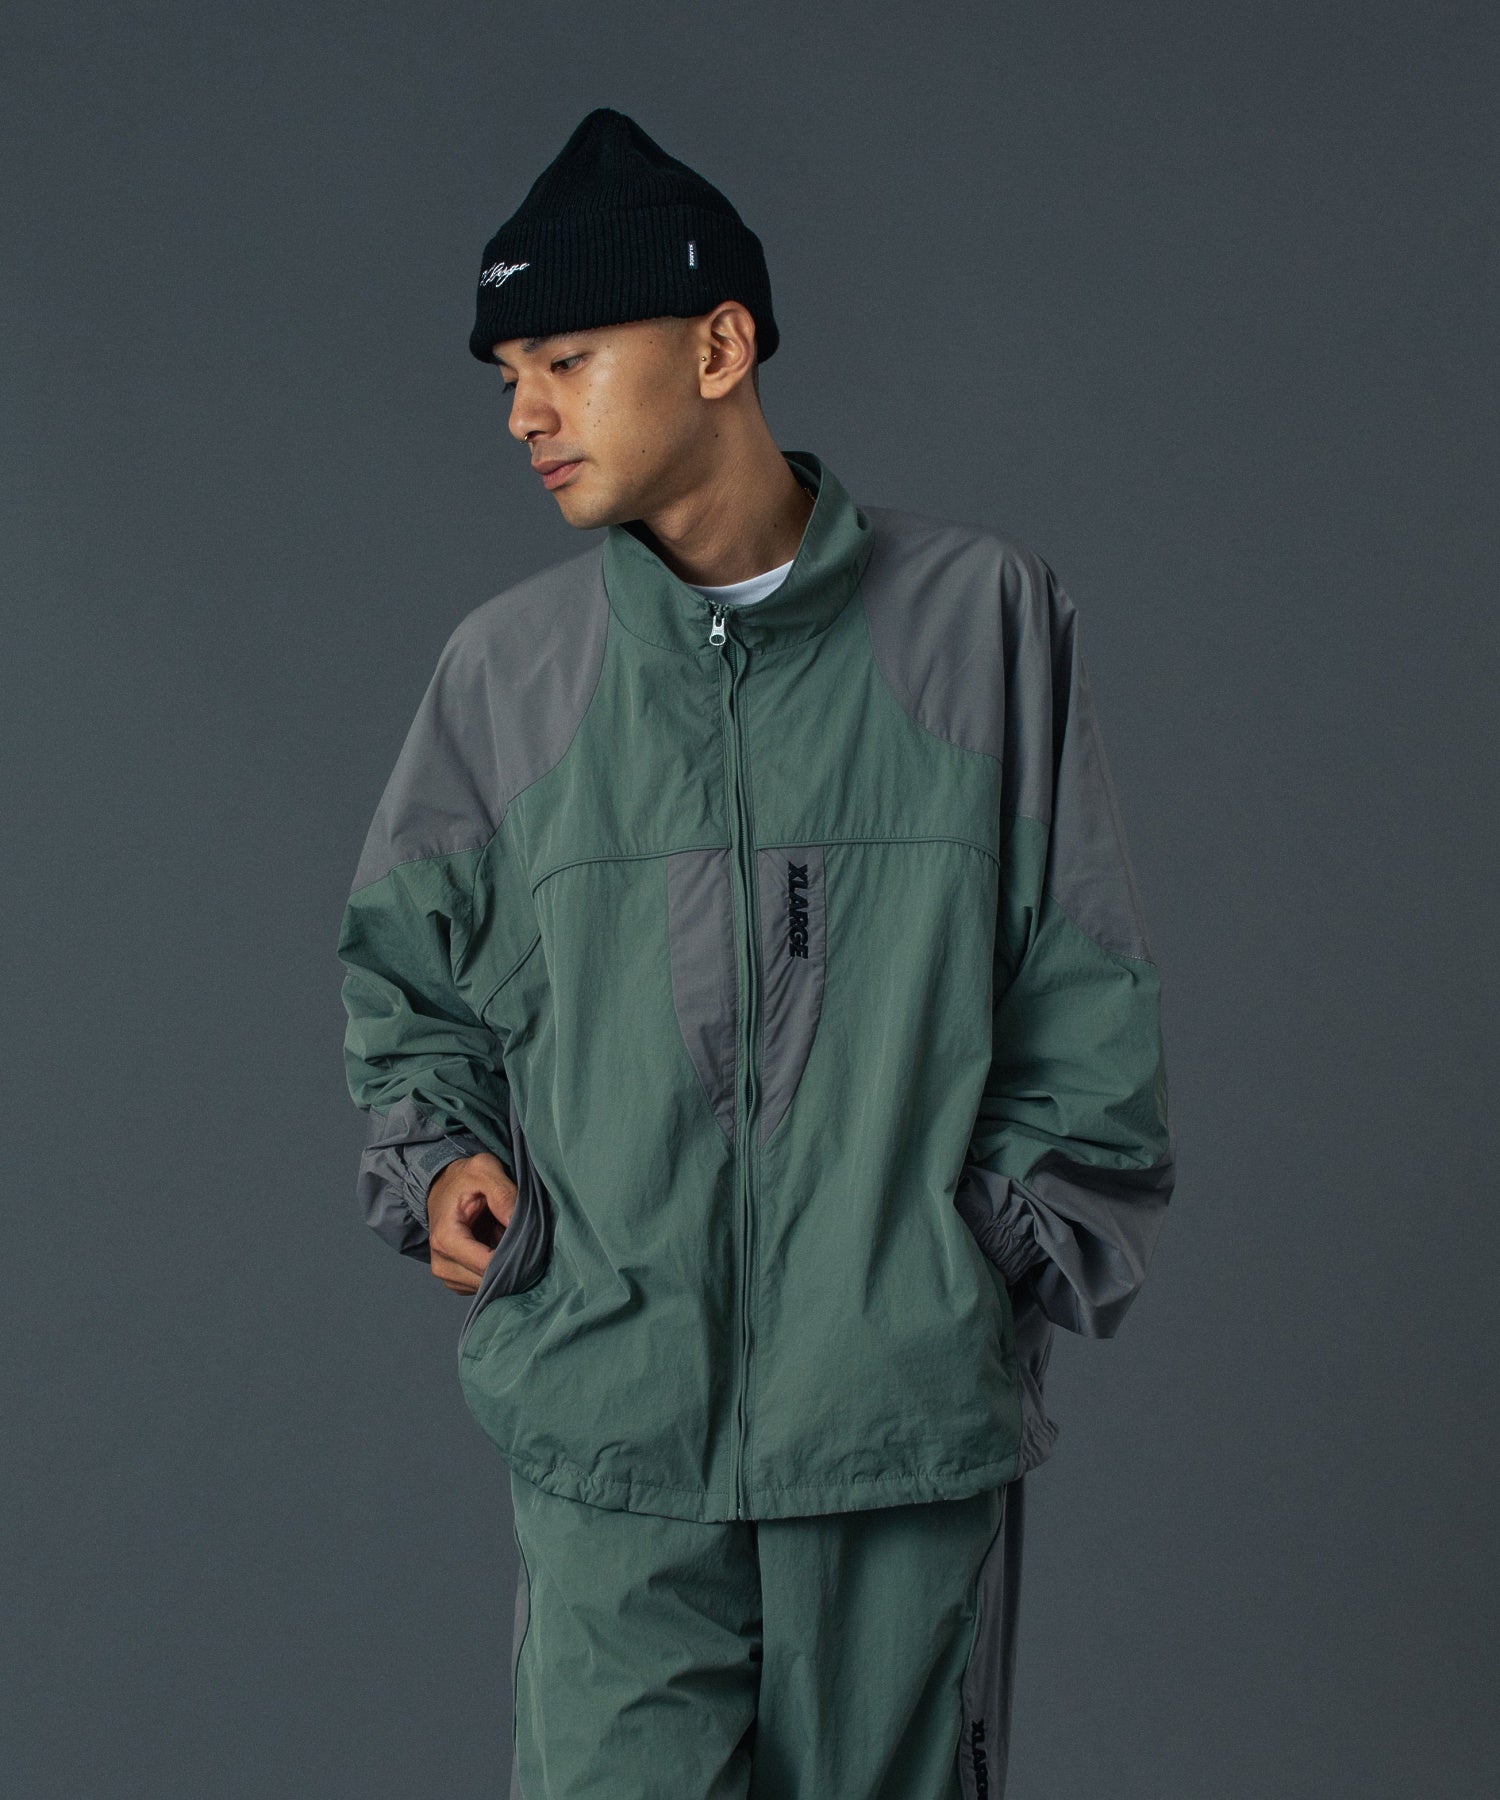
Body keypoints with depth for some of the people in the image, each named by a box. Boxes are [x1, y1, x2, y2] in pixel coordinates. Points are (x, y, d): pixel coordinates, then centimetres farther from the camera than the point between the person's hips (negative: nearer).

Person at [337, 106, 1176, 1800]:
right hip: (606, 1421, 1)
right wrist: (438, 1159, 1)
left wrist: (1026, 1247, 1)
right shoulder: (505, 663, 5)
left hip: (909, 1414, 0)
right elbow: (404, 971, 17)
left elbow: (1086, 990, 6)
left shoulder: (982, 615, 1)